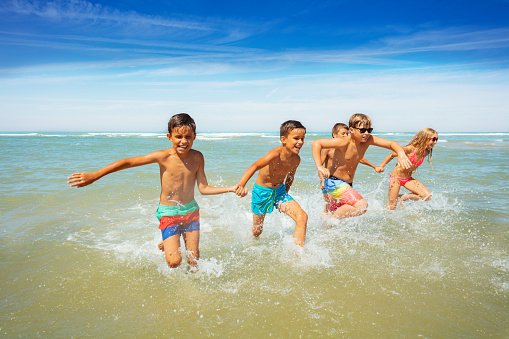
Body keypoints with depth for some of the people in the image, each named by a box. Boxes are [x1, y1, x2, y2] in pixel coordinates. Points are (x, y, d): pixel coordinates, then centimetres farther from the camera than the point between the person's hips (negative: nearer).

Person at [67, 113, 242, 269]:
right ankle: (165, 244, 23)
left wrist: (230, 188, -10)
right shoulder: (163, 156, -18)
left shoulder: (197, 157, -8)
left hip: (191, 211, 3)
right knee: (174, 261, -10)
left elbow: (204, 188, -3)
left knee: (194, 259, 6)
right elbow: (127, 162, -17)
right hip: (168, 213, -3)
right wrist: (93, 176, -19)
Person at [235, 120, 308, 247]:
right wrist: (241, 184, -61)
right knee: (256, 232, 11)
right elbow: (254, 167, -46)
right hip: (262, 191, -4)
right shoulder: (275, 154, -31)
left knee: (302, 217, -16)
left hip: (280, 190, 5)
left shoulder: (296, 159, -10)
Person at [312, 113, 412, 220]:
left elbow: (391, 144, -4)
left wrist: (401, 154, -26)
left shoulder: (368, 140, -4)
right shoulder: (344, 143, -22)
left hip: (348, 184, 8)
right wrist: (319, 166, -30)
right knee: (362, 205, -23)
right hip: (334, 183, -8)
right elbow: (316, 143, -22)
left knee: (337, 213, 22)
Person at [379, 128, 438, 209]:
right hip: (396, 177, -6)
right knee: (392, 206, -5)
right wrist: (380, 167, -9)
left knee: (428, 196, -10)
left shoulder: (426, 153, -4)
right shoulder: (410, 149, -23)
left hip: (408, 179, 6)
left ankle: (403, 197, 8)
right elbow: (392, 155, -10)